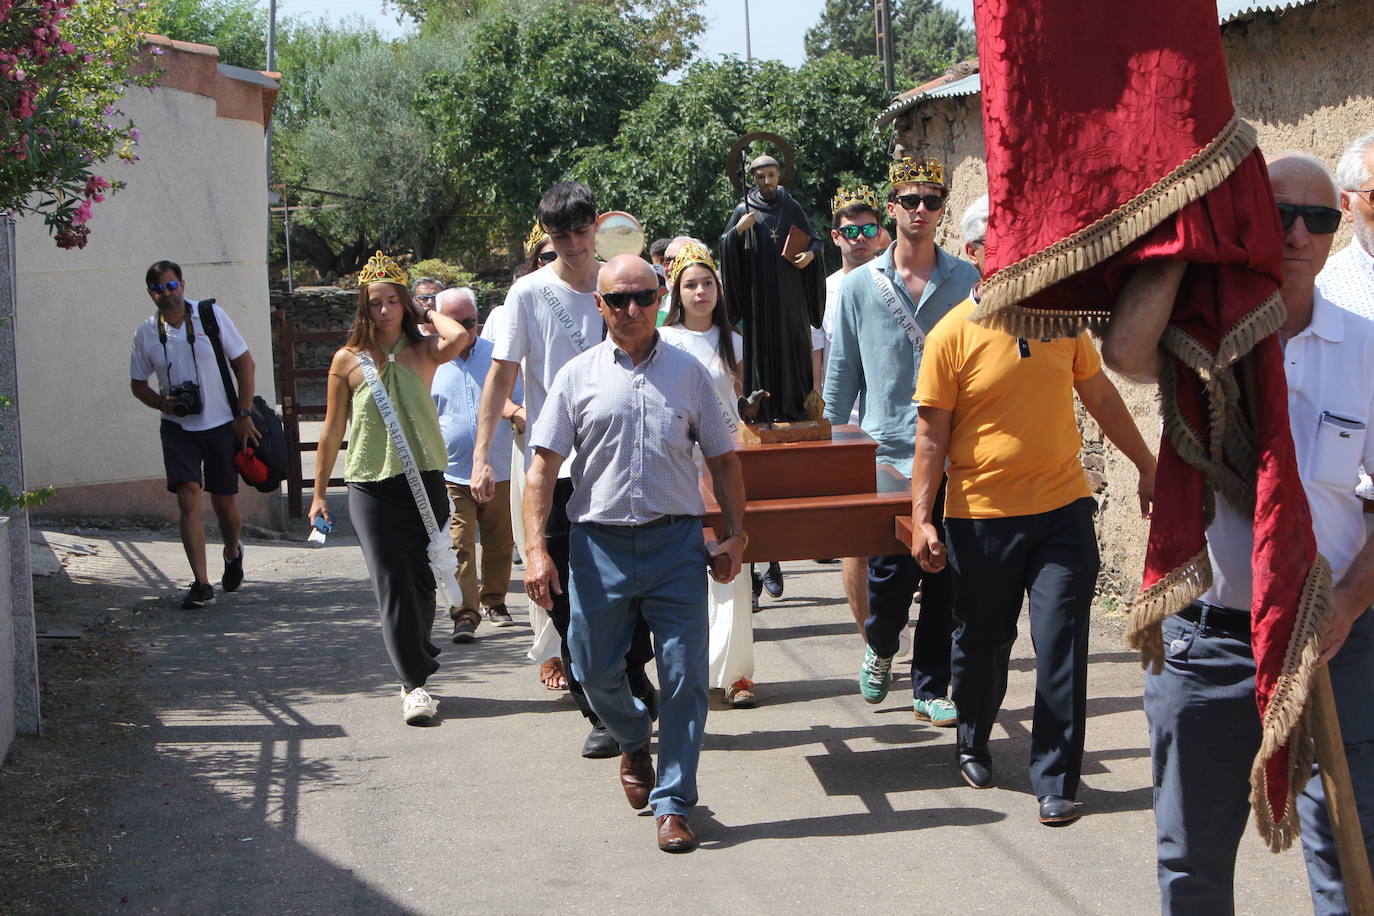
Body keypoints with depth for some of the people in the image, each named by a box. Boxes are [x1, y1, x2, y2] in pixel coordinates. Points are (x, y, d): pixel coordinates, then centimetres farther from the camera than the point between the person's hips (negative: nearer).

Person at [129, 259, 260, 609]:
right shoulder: (146, 334, -1)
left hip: (221, 424, 0)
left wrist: (244, 415, -7)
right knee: (188, 499, -14)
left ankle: (233, 552, 40)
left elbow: (244, 363, -1)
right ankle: (202, 584, -13)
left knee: (224, 502, 8)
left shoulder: (211, 315, -5)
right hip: (178, 427, 1)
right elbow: (138, 383, 11)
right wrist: (162, 402, -11)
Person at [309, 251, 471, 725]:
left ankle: (417, 664, 28)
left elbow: (459, 339, -23)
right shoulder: (348, 360, 2)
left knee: (421, 582, 7)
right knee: (391, 584, -7)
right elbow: (332, 430, 9)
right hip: (371, 486, -1)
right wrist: (319, 492, 11)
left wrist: (429, 313, -3)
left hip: (424, 482, 1)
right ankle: (414, 683, -3)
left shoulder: (422, 351, 2)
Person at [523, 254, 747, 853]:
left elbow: (723, 459, 13)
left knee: (684, 678, -2)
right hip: (599, 542, 0)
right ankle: (633, 741, 41)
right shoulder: (578, 376, 4)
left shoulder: (688, 372, 8)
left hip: (677, 540, 0)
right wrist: (536, 549, -8)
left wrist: (734, 535, 5)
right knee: (595, 670, 9)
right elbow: (543, 466, 1)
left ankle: (673, 804, 9)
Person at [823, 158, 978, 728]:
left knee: (944, 581, 4)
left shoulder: (967, 281, 5)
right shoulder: (860, 285, 5)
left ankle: (930, 688, 17)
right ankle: (879, 648, 28)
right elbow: (842, 374, 9)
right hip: (884, 454, -1)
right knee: (890, 574, -3)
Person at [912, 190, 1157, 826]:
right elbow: (932, 433, -6)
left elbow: (1100, 396, 16)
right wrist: (922, 518, -11)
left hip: (1062, 510, 2)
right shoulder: (952, 335, -7)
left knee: (1062, 648, -3)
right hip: (981, 517, -2)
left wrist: (1146, 467, 20)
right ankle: (973, 743, 39)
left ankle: (1055, 779, 7)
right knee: (982, 644, 13)